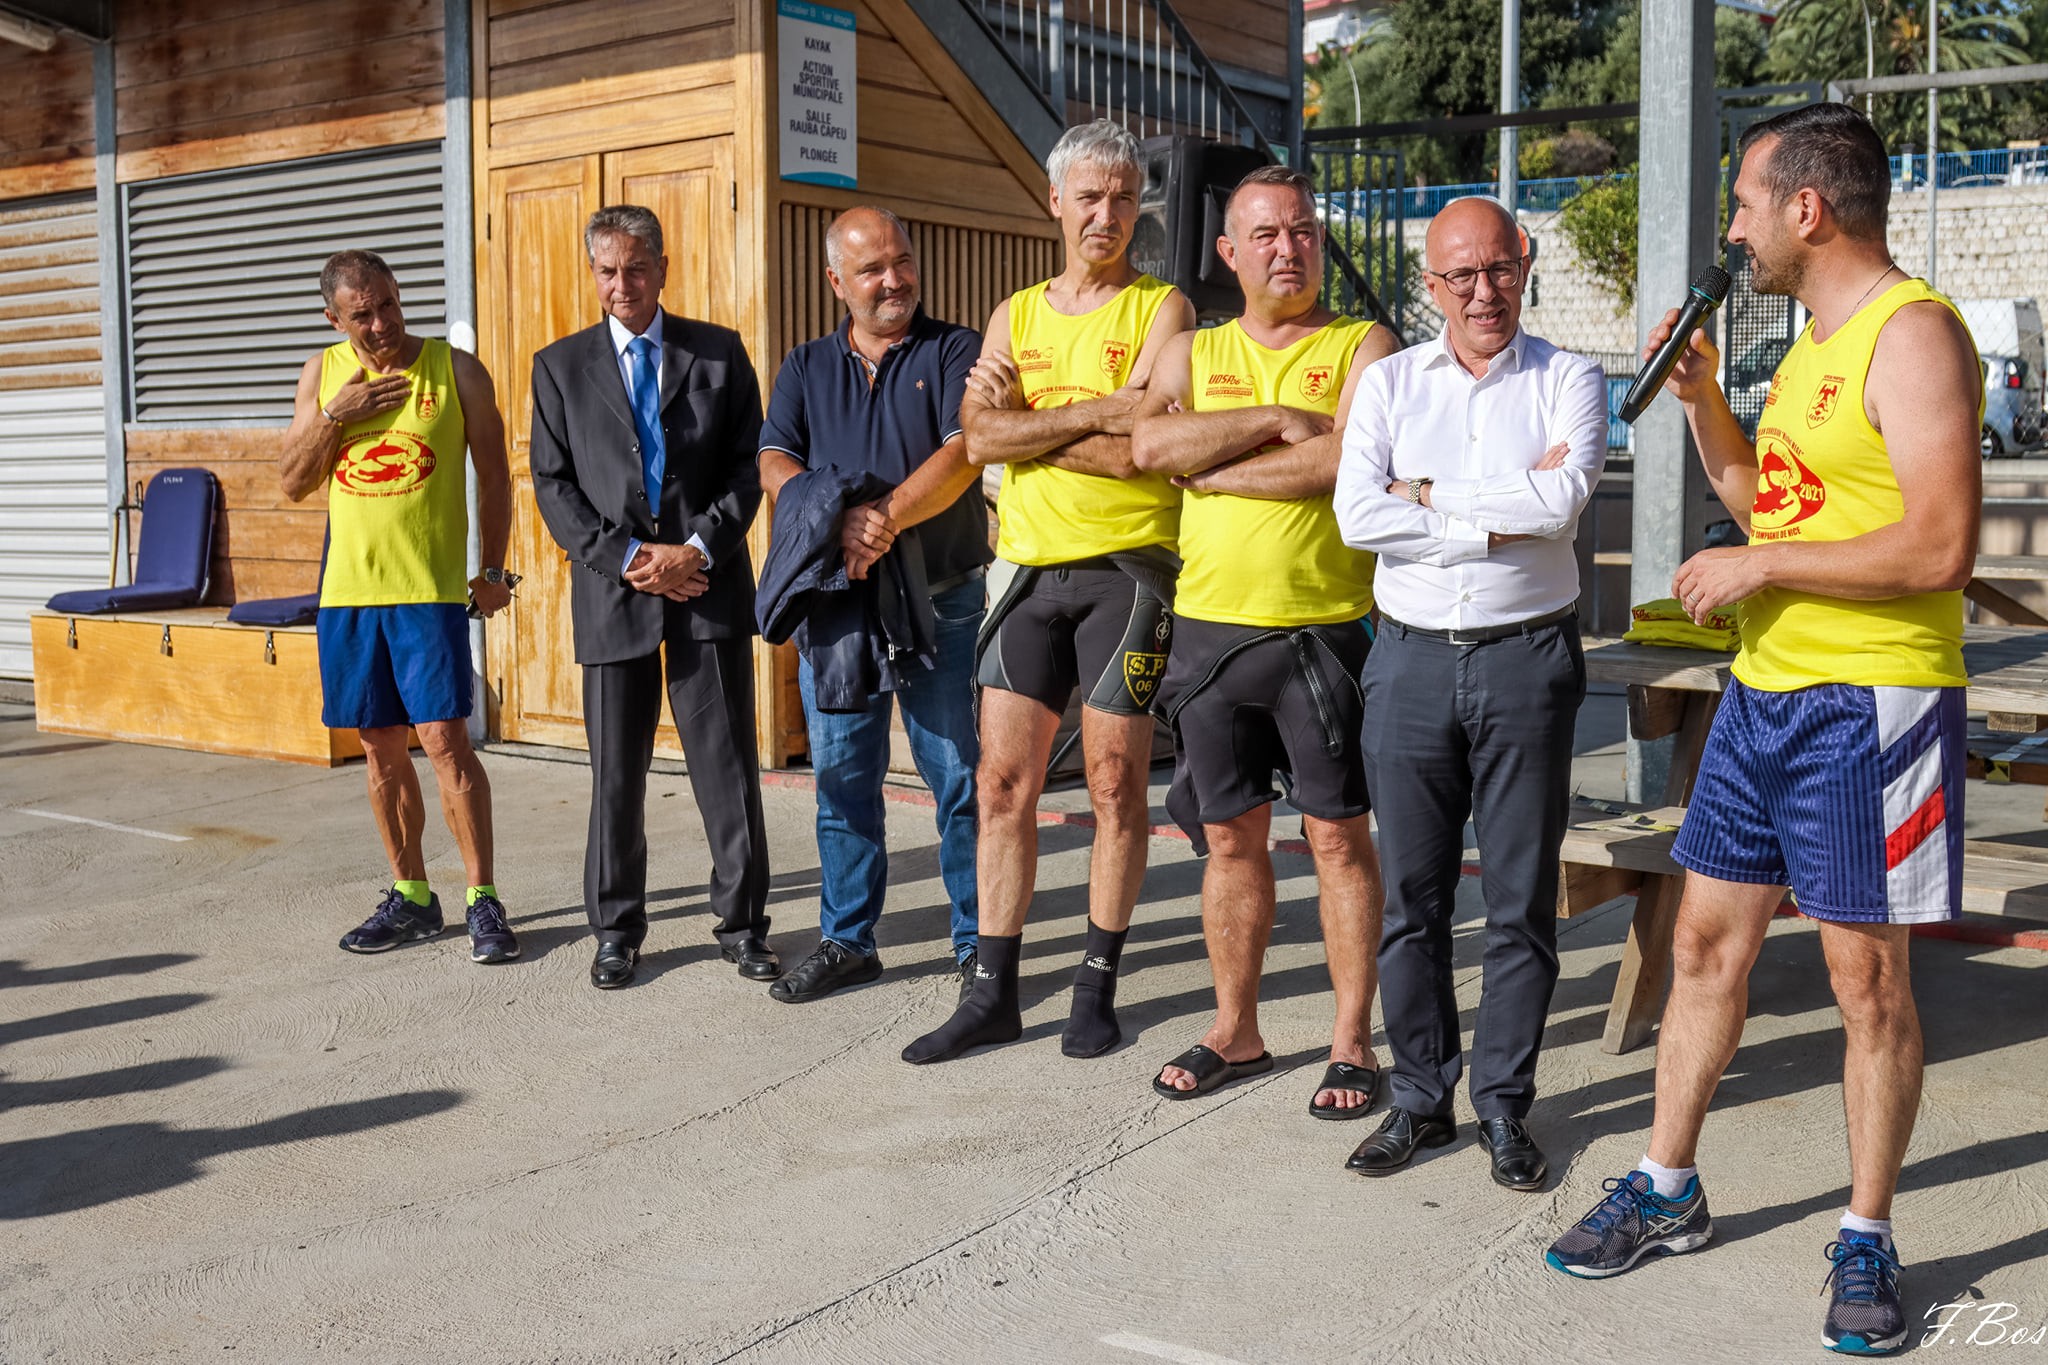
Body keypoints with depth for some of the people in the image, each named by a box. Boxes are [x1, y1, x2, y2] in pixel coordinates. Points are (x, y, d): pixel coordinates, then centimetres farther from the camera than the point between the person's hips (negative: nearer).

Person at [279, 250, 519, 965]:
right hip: (348, 586, 4)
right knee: (381, 749, 9)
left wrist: (494, 570, -2)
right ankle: (410, 896, 21)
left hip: (430, 587, -4)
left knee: (443, 739, -9)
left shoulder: (457, 370, 0)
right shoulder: (322, 374, 9)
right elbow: (293, 482, 8)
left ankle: (483, 900, -1)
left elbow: (493, 477, 4)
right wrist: (334, 416, -7)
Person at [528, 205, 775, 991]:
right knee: (616, 771, 7)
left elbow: (747, 469, 4)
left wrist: (698, 550, -11)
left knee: (727, 763, 1)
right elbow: (553, 485, 4)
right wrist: (626, 558, -8)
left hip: (708, 580, -1)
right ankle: (616, 930, 19)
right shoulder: (561, 366, 9)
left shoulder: (720, 353, 8)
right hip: (612, 591, 1)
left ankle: (742, 923, 12)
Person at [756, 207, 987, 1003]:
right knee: (841, 776, 9)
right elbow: (775, 465, 0)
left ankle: (980, 941, 11)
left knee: (958, 773, 0)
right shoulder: (806, 368, 13)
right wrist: (839, 521, -20)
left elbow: (962, 453, -12)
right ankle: (847, 940, 20)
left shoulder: (954, 352, 3)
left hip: (941, 600, -3)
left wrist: (885, 518, -25)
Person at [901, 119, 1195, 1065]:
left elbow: (1132, 450, -15)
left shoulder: (1161, 309, 0)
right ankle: (993, 994, 13)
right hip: (1030, 564, 4)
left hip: (1125, 568, -4)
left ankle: (1098, 985, 16)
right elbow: (980, 437, -2)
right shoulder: (1016, 314, 14)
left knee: (1116, 784, 2)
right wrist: (1095, 413, -10)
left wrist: (1025, 421, -6)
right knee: (1004, 783, 4)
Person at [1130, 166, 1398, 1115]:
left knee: (1337, 834, 2)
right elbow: (1148, 443, -8)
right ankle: (1235, 1032, 24)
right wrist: (1275, 418, -12)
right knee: (1230, 834, 11)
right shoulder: (1191, 353, 12)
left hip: (1324, 631, -3)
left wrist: (1213, 468, -9)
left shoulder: (1364, 349, 2)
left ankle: (1351, 1042, 13)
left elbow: (1345, 462, -17)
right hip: (1209, 628, 3)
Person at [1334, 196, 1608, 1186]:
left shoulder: (1567, 380, 4)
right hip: (1411, 659, 2)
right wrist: (1499, 517, -10)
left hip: (1525, 659, -1)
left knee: (1522, 900, 4)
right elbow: (1356, 514, -8)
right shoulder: (1389, 382, 8)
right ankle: (1420, 1097, 20)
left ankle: (1504, 1102, 18)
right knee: (1411, 896, 7)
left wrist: (1427, 494, -10)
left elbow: (1562, 500, -15)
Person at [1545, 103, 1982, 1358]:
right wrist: (1703, 400, 12)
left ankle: (1868, 1243, 17)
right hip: (1764, 692, 9)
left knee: (1868, 980, 2)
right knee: (1707, 941, 12)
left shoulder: (1912, 334, -14)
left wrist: (1759, 566, -17)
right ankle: (1667, 1192, 25)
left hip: (1868, 705, -9)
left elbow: (1940, 548, -23)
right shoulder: (1817, 342, 15)